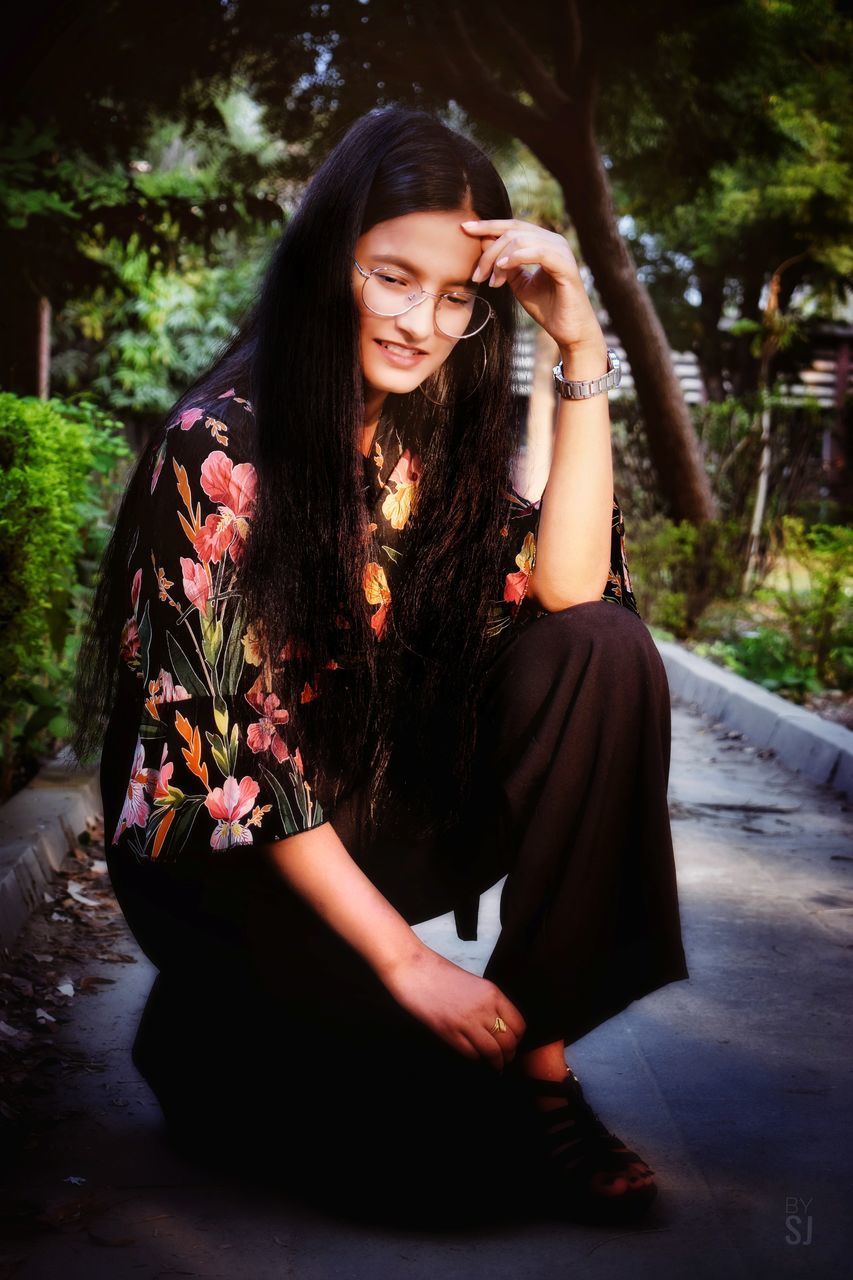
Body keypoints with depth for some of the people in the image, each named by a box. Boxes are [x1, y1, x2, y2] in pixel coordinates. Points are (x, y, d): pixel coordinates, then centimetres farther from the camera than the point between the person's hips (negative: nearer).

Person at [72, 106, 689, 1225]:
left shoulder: (438, 429, 1)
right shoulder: (221, 444, -17)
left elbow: (565, 588, -14)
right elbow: (230, 740, -20)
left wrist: (582, 349, -20)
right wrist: (404, 963, -21)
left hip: (384, 811, 5)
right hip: (227, 845, -5)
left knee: (606, 654, -18)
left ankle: (544, 1057, -13)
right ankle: (212, 1014, 7)